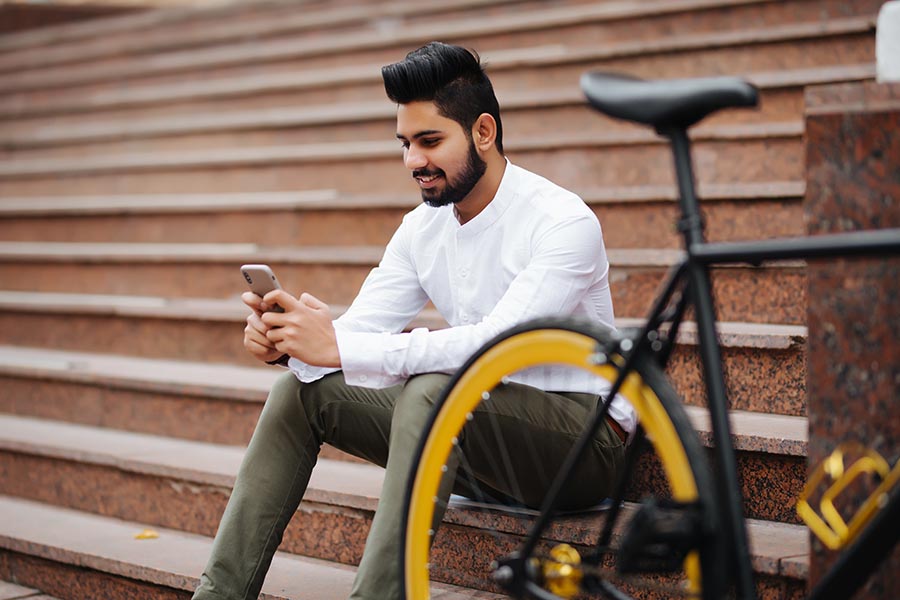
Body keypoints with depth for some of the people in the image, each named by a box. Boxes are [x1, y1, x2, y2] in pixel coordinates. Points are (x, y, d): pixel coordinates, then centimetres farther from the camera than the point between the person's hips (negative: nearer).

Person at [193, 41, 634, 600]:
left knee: (432, 390, -35)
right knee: (302, 389, -3)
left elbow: (498, 344, -31)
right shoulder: (421, 228, 6)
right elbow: (354, 332, 1)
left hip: (580, 435, -7)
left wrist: (340, 346, -36)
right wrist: (286, 339, -24)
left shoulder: (563, 220, -18)